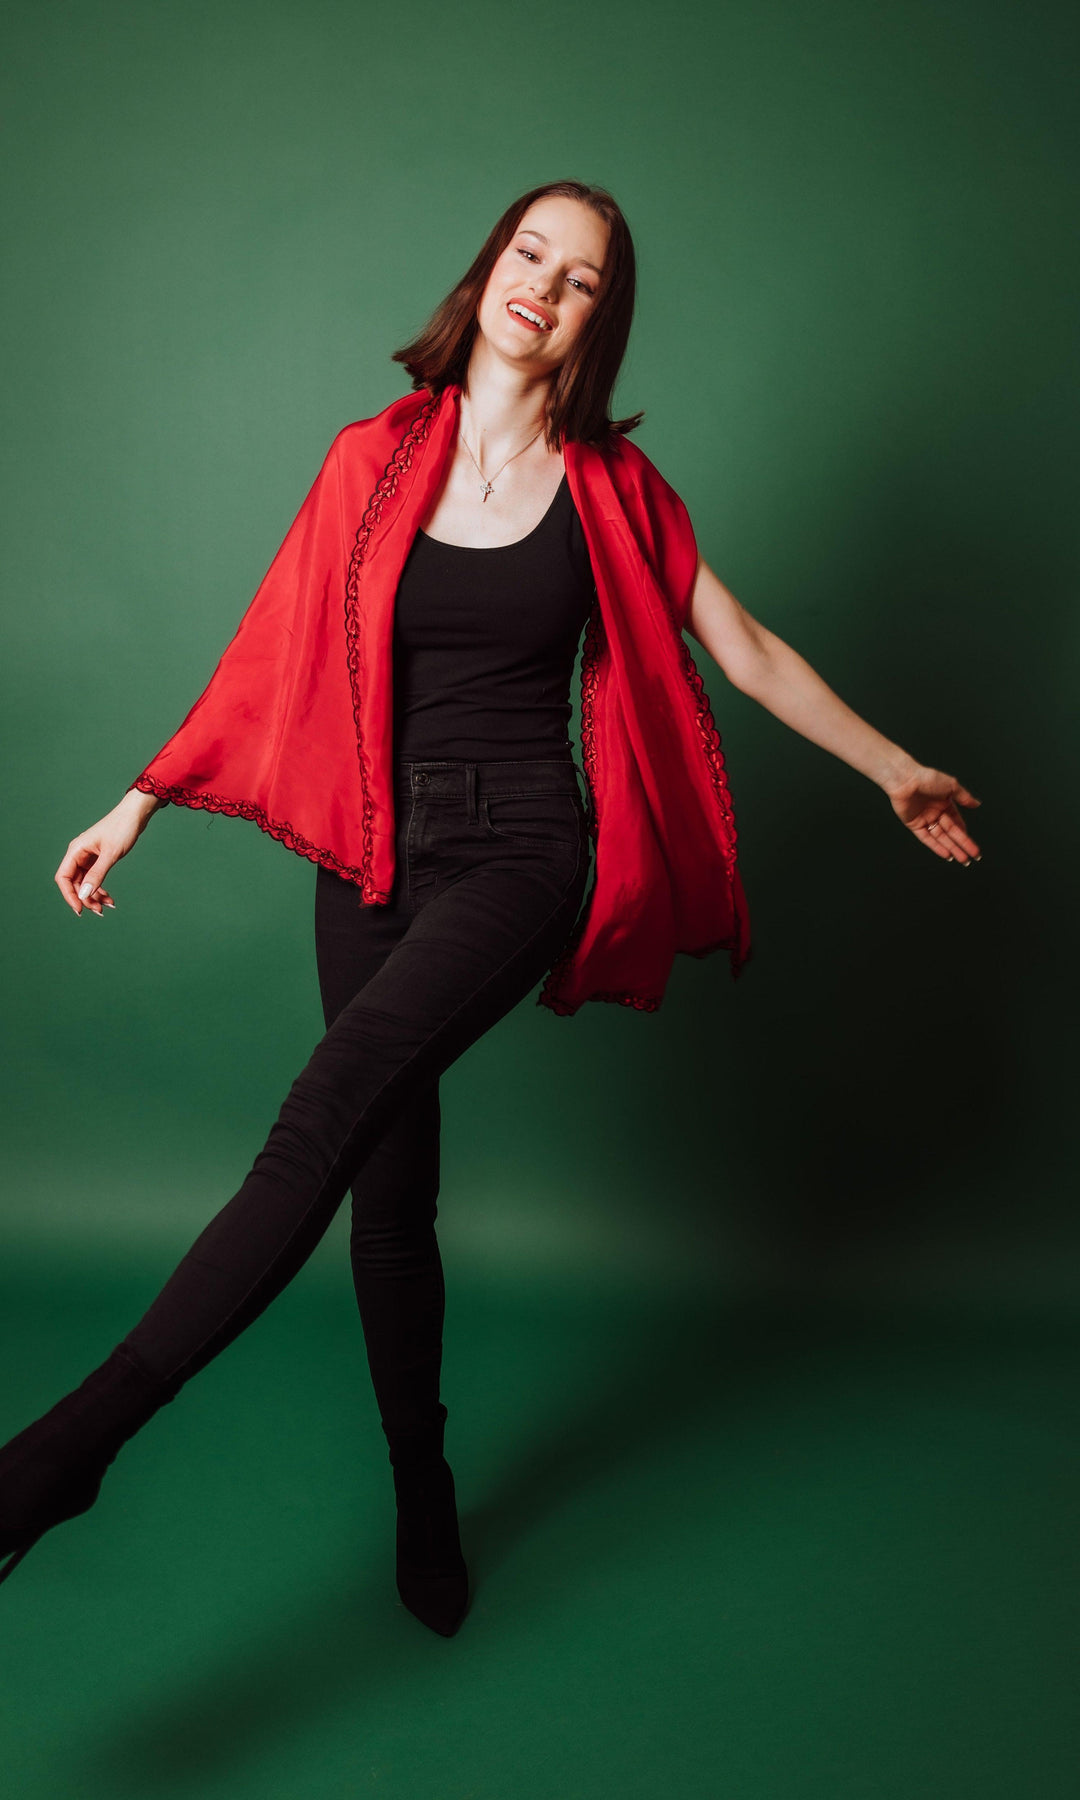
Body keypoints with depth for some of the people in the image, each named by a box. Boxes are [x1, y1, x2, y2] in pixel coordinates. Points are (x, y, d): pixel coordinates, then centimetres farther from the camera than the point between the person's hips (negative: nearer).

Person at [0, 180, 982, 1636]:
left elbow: (747, 652, 10)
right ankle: (424, 1497, 27)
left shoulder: (611, 487, 4)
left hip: (522, 852, -2)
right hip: (376, 857, 3)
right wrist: (142, 801, 7)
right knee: (392, 1195, 7)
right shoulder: (375, 462, 6)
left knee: (330, 1109, -27)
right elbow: (274, 657, 9)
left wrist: (895, 772, 13)